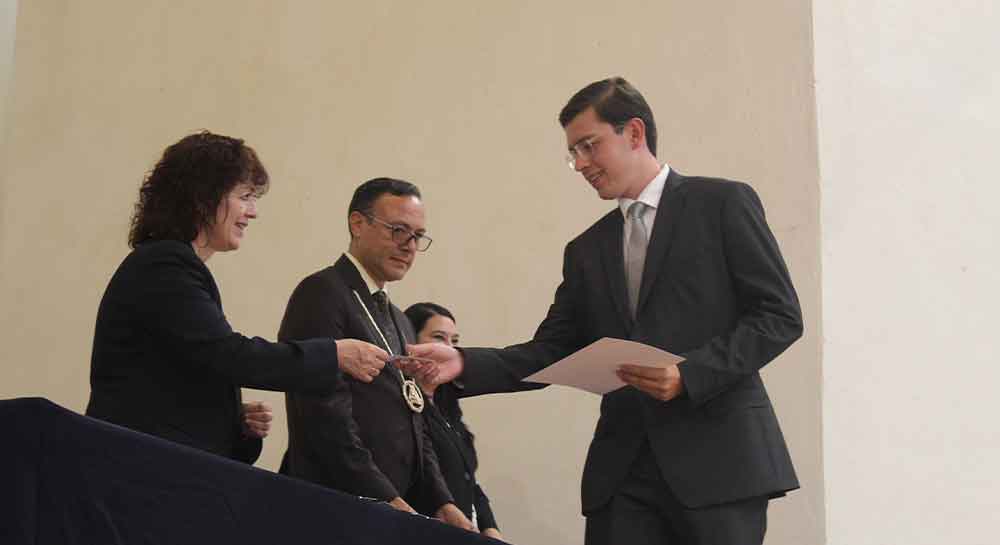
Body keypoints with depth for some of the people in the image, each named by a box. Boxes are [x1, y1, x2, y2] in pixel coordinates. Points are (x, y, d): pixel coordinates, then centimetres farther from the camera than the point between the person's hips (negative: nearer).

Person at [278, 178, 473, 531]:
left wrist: (440, 503, 5)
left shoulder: (401, 323, 20)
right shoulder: (322, 294, -7)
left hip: (403, 510, 8)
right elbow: (326, 416, -17)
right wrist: (386, 499, -19)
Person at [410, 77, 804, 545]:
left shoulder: (723, 203, 2)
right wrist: (464, 364, -4)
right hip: (624, 471, 4)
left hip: (717, 457, -4)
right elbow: (548, 354, 13)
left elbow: (780, 314, -3)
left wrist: (690, 374, -15)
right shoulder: (587, 250, 17)